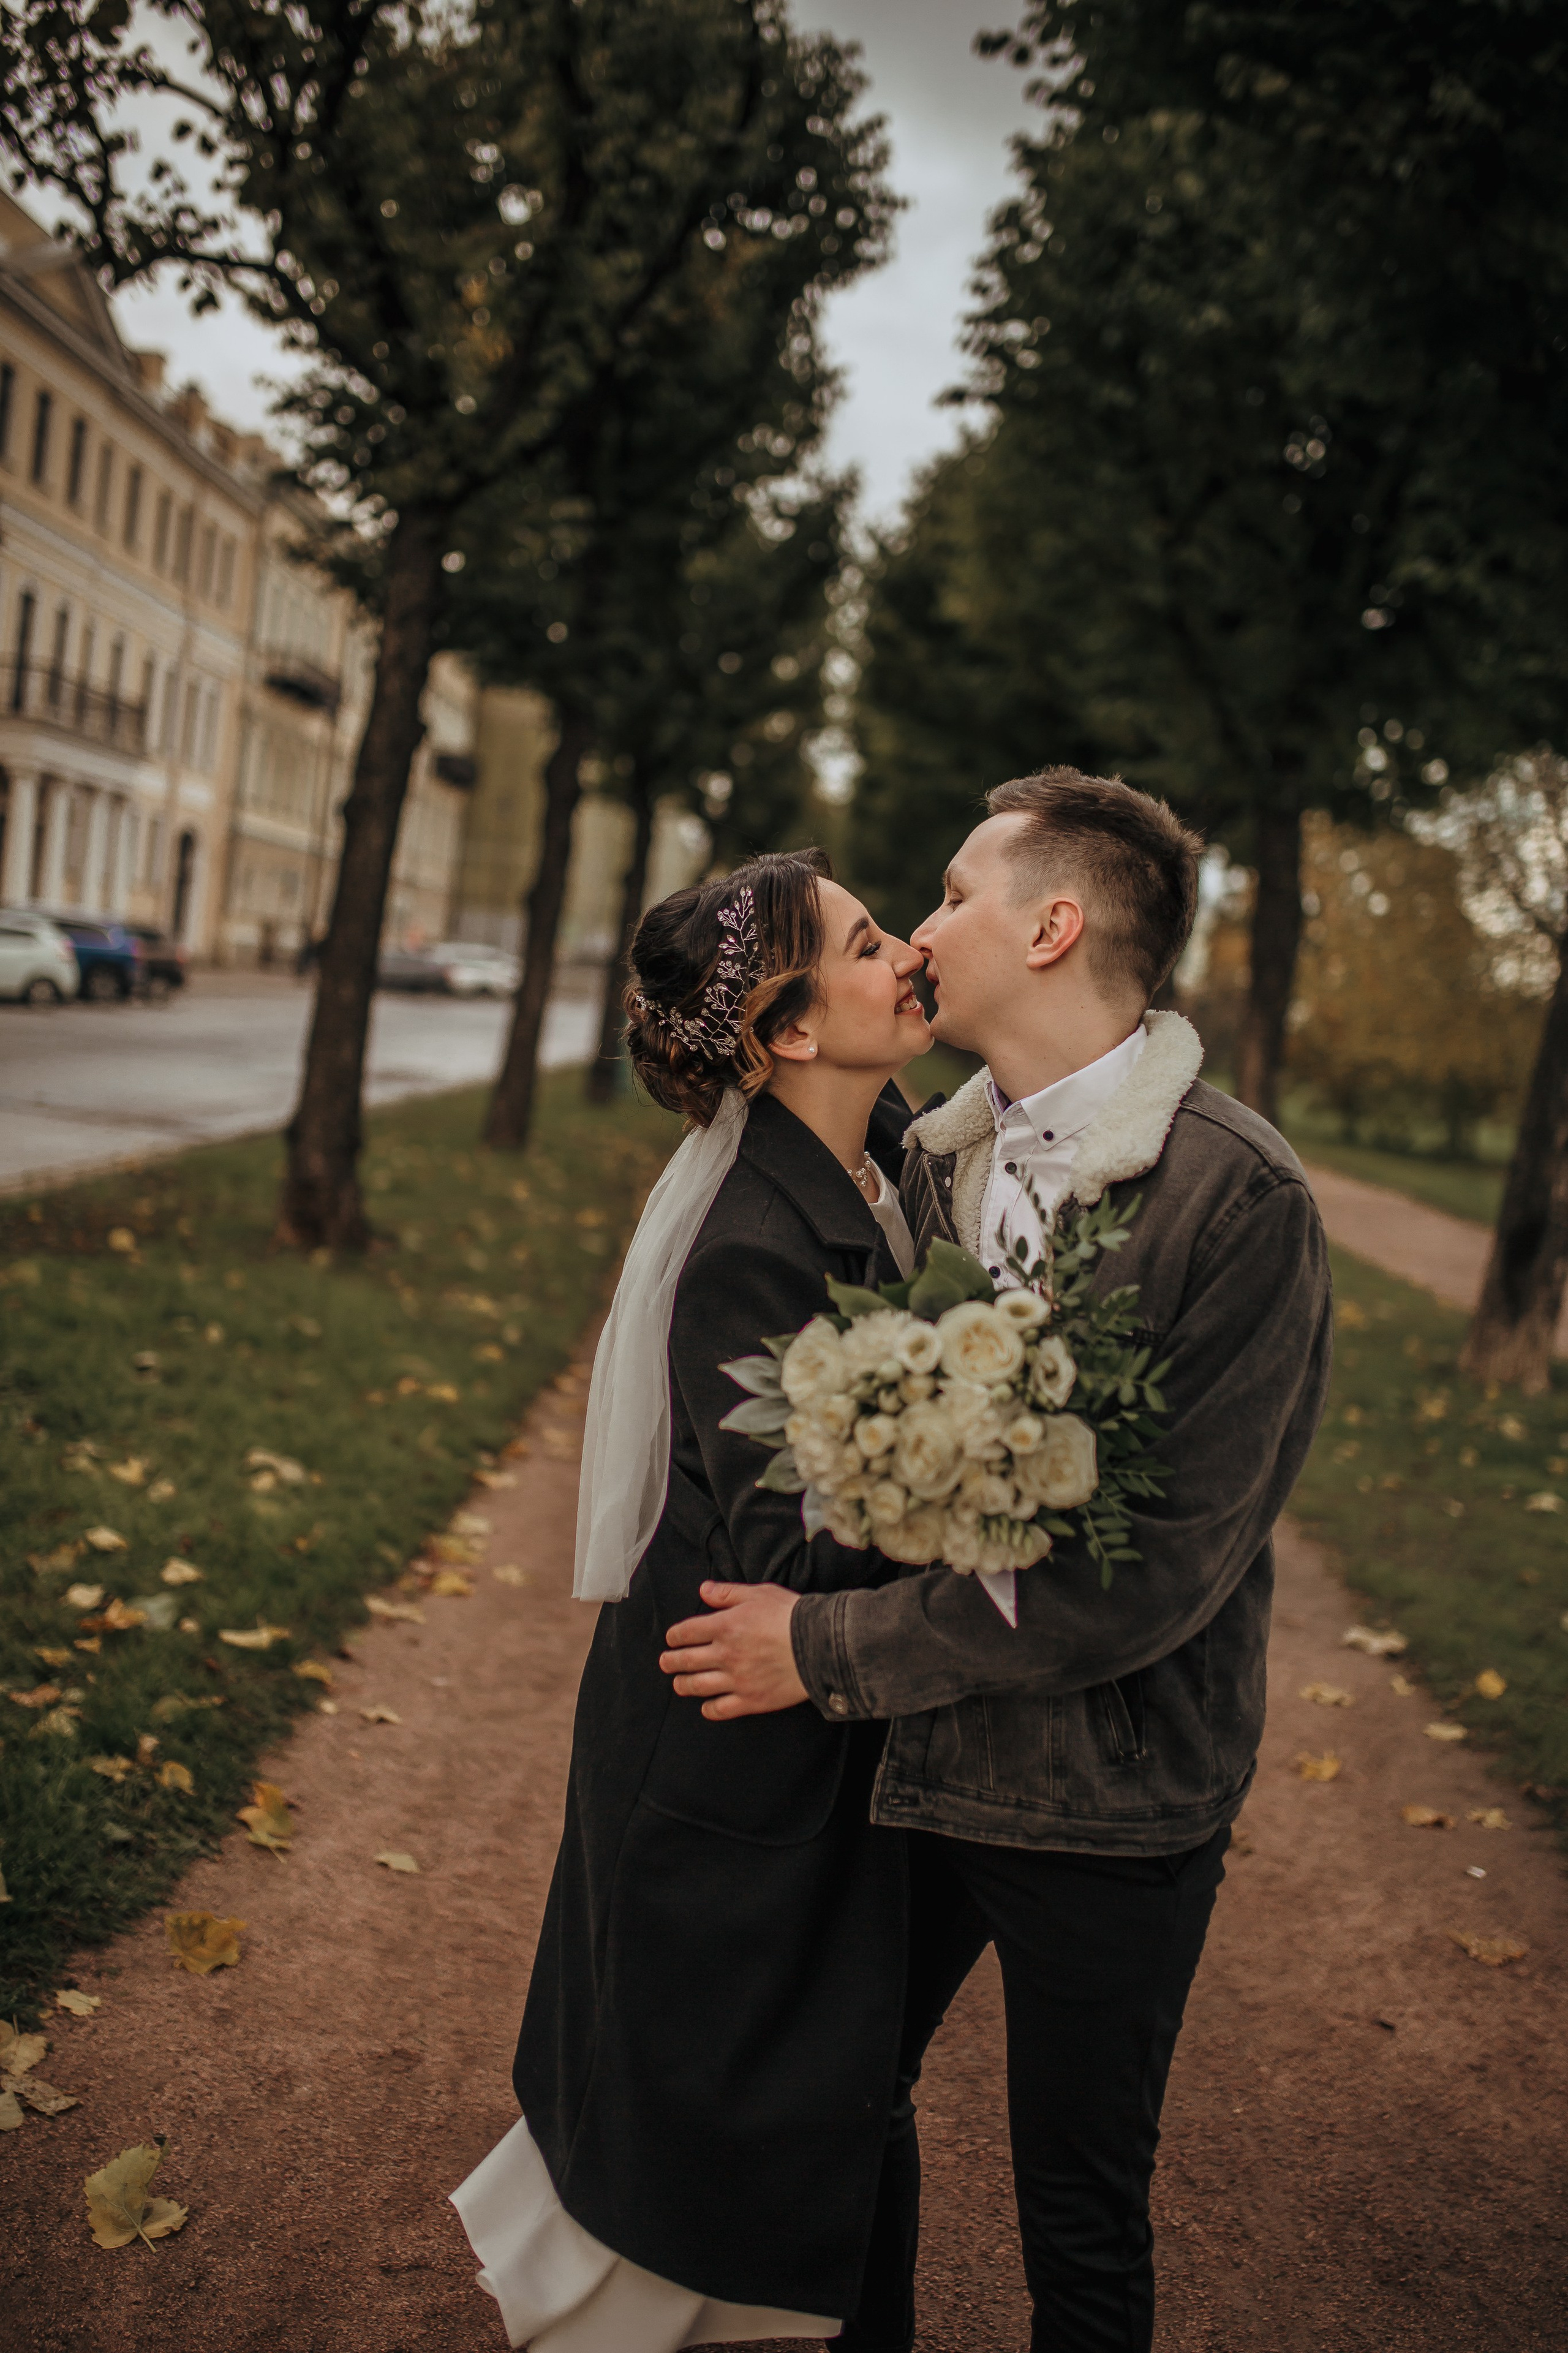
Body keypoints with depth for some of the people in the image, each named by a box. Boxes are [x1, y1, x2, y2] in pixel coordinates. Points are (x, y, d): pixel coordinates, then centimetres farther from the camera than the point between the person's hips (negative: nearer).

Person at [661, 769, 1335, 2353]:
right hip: (919, 1757, 6)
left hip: (1108, 1811, -6)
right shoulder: (939, 1160, 2)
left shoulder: (1238, 1197, -20)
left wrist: (834, 1650, -19)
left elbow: (1163, 1567, -22)